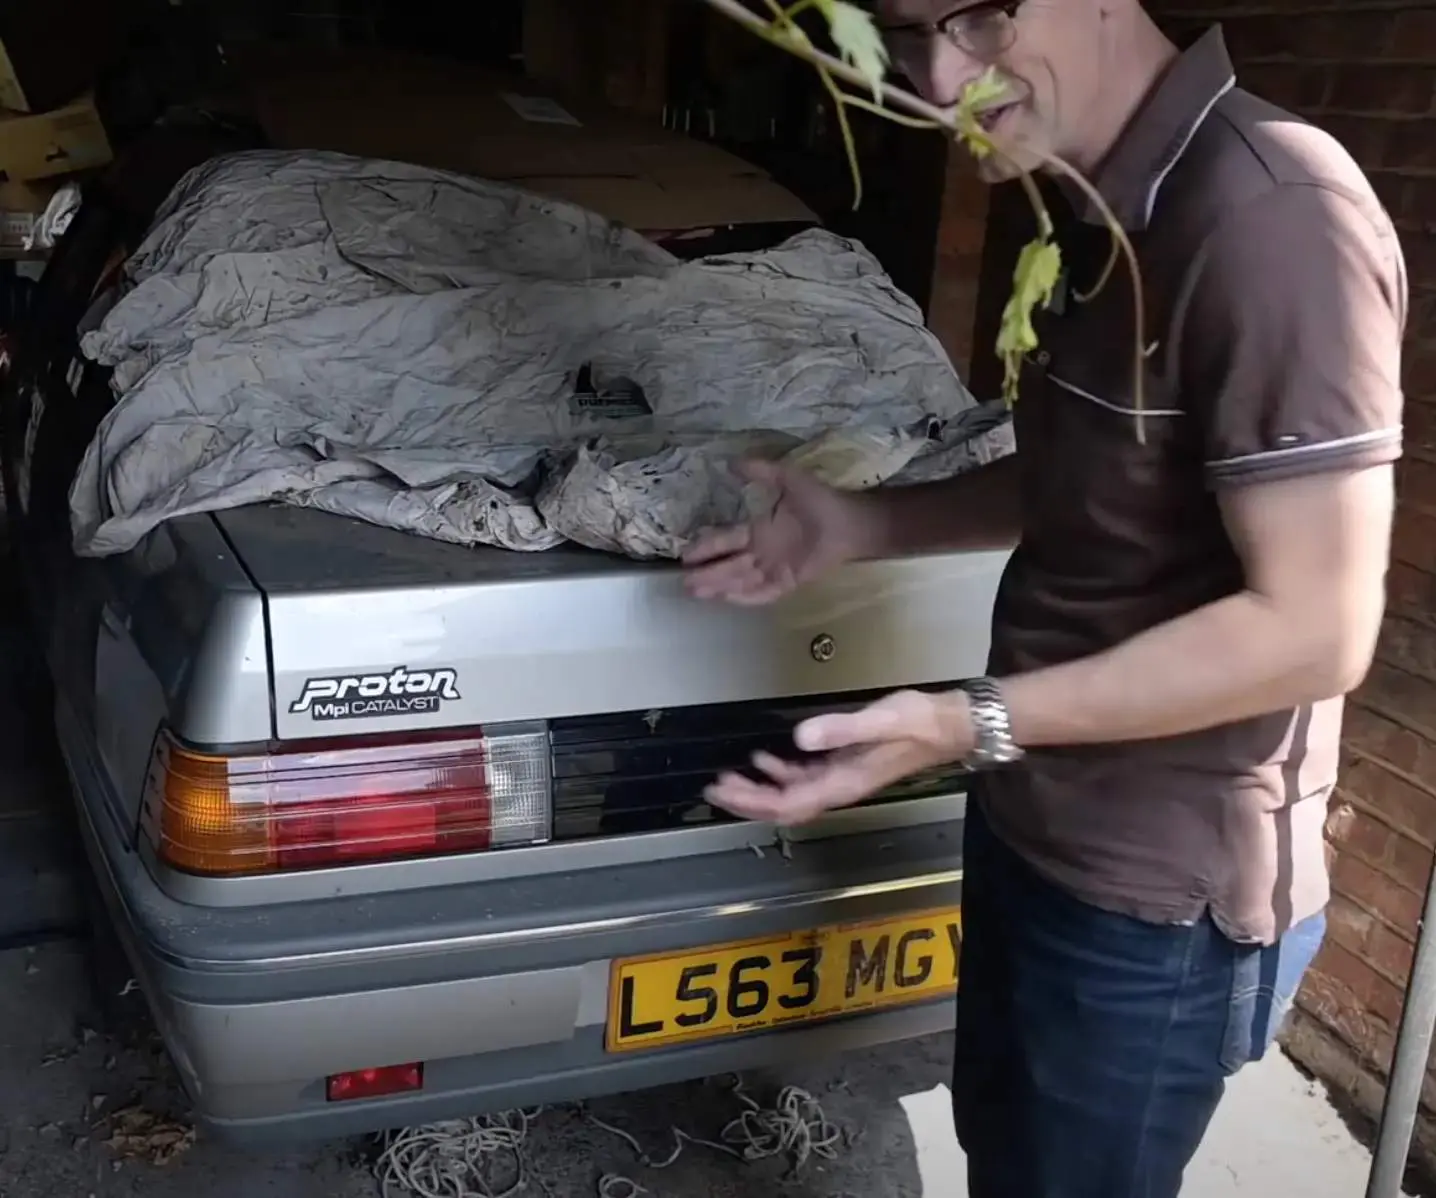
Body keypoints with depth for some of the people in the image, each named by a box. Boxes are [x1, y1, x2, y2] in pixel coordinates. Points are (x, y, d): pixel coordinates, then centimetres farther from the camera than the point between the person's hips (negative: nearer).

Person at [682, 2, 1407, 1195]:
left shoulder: (1272, 215, -26)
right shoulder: (1099, 210, 3)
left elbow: (1316, 631, -26)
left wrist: (972, 724, -27)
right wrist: (869, 523, 4)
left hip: (1162, 891, -8)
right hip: (1031, 824, 8)